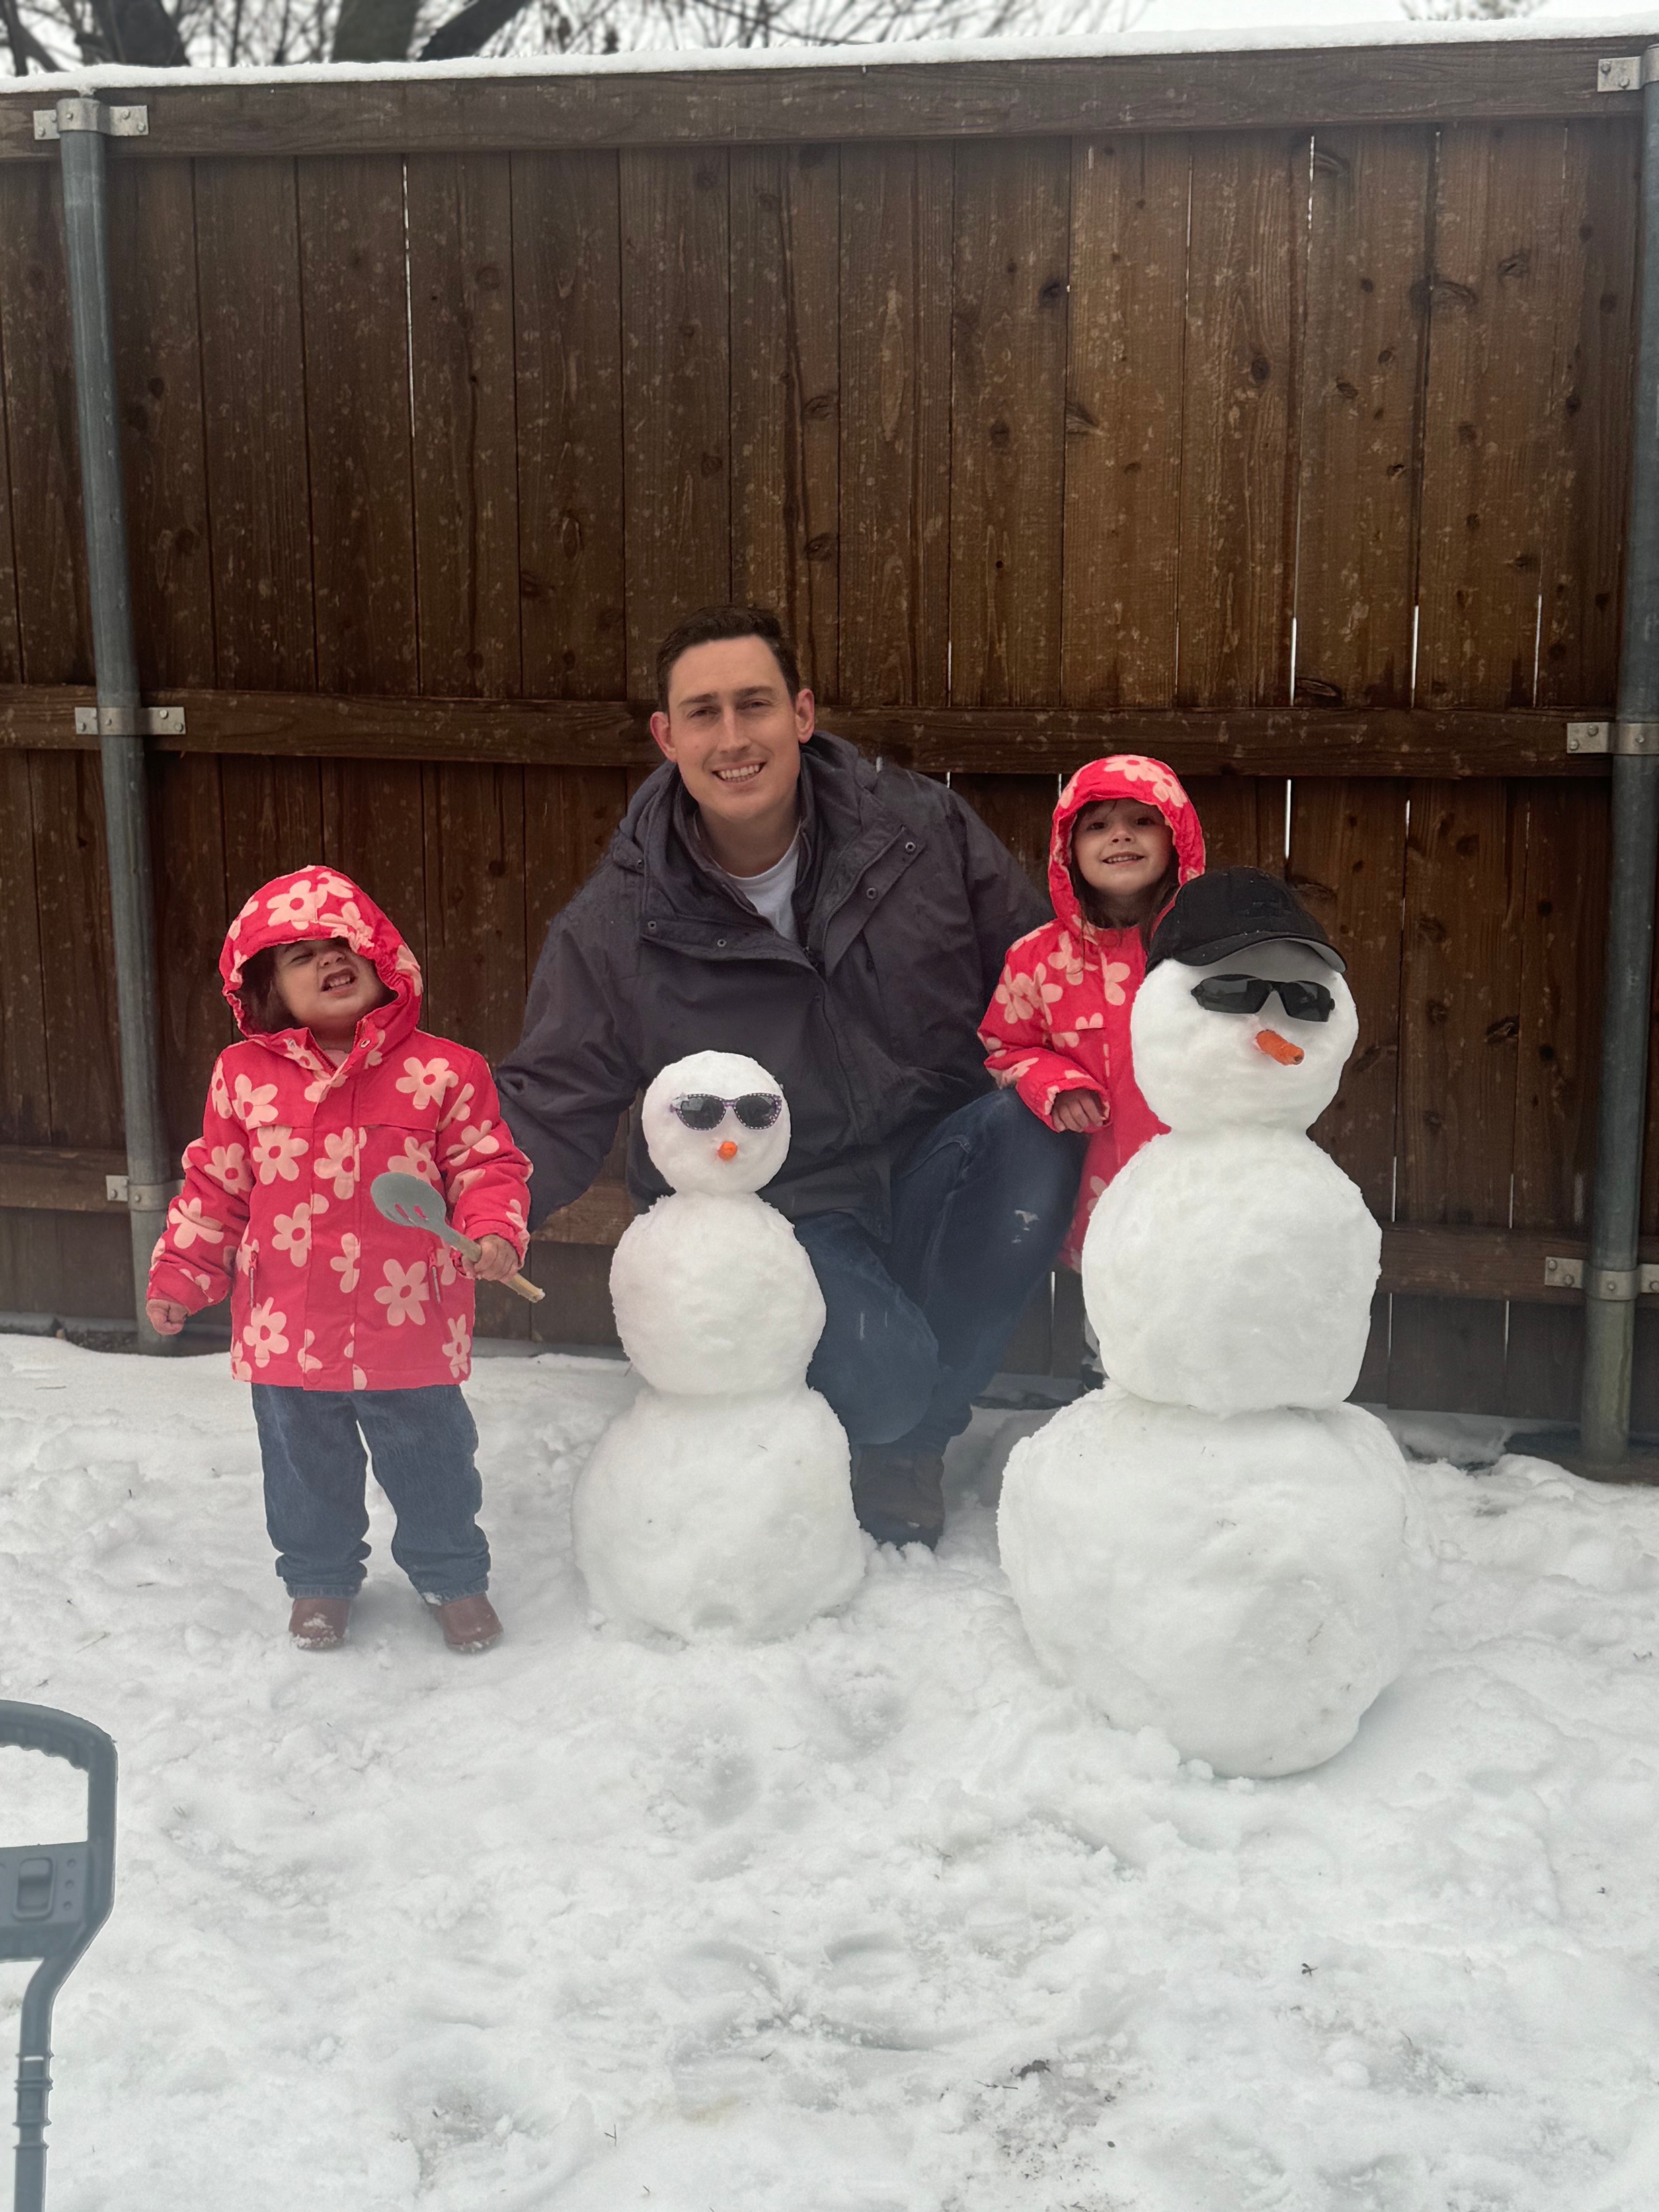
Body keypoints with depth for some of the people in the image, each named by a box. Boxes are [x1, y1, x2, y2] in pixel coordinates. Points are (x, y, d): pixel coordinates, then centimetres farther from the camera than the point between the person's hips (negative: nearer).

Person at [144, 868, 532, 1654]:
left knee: (431, 1463, 13)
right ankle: (319, 1580, 41)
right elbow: (215, 1187, 6)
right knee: (306, 1470, 18)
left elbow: (485, 1164, -2)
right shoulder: (244, 1077, -2)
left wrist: (496, 1233, -19)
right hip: (288, 1331, 2)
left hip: (409, 1326, -2)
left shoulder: (441, 1071, -7)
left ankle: (453, 1577, 35)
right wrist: (180, 1274, 4)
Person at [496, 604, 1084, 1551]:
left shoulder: (921, 827, -6)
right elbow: (550, 1108, -6)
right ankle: (891, 1429, 12)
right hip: (783, 1214, -3)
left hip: (937, 1168, 3)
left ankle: (911, 1437, -9)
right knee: (883, 1374, -33)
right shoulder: (618, 924, -8)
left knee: (1034, 1131, -31)